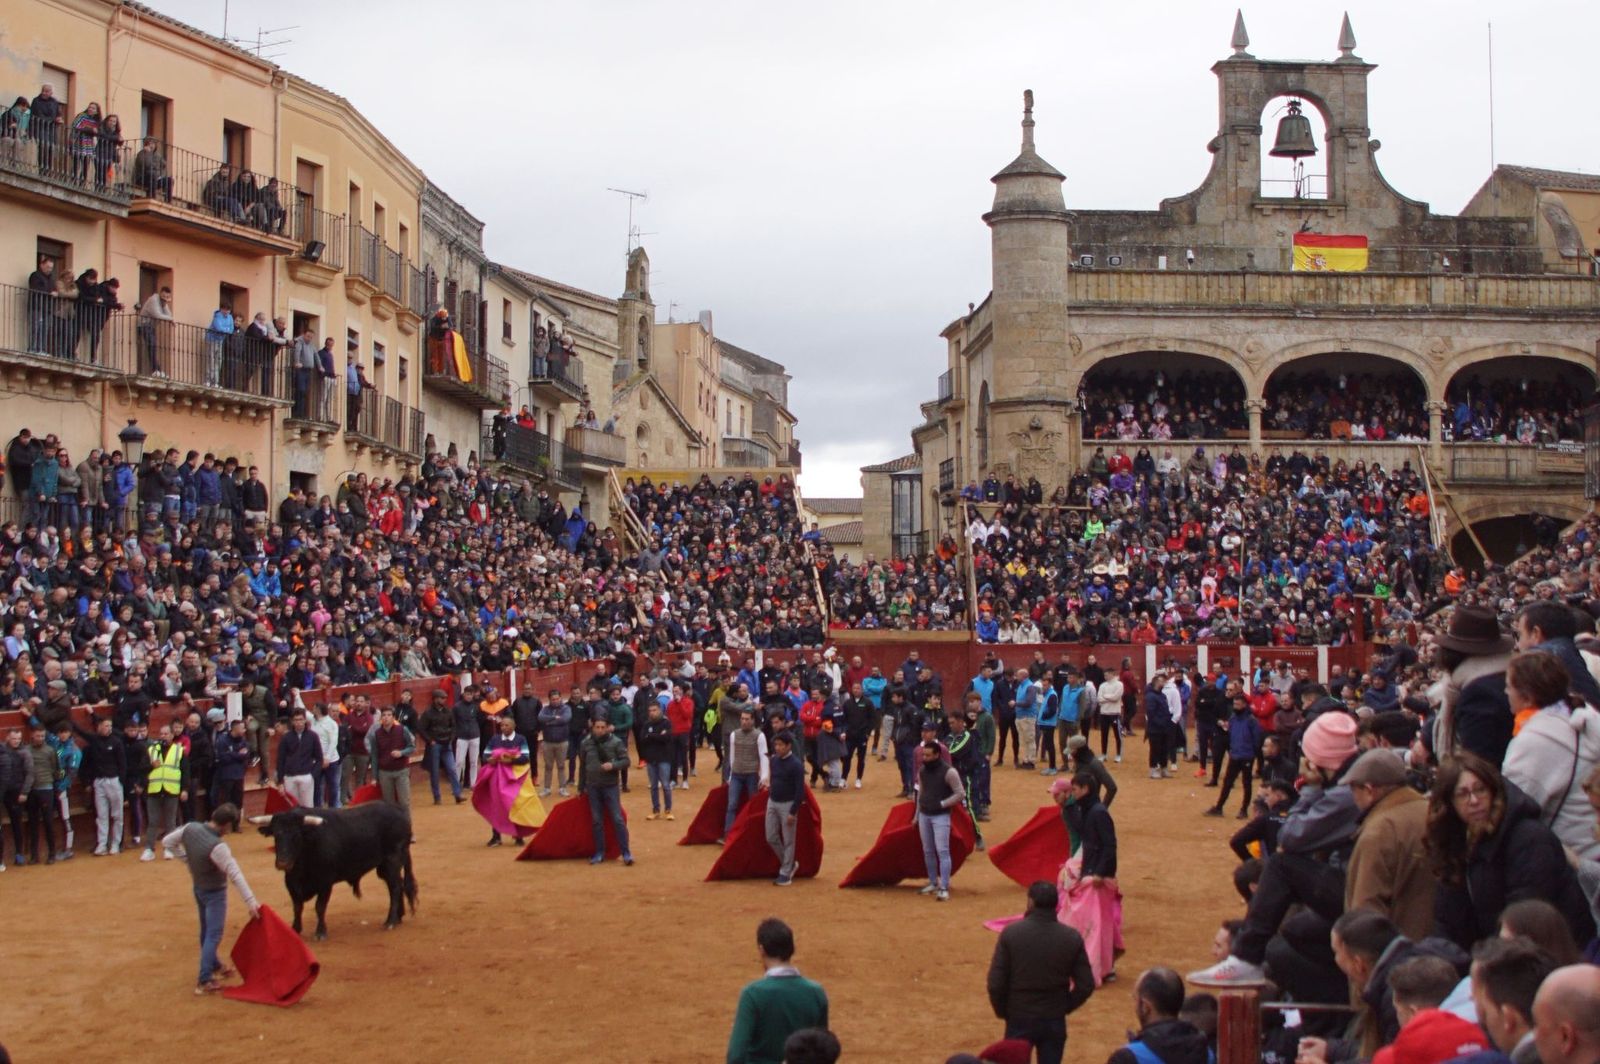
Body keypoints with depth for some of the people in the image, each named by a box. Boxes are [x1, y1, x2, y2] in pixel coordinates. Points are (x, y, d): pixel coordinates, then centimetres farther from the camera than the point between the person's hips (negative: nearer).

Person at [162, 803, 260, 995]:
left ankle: (214, 965, 43)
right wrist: (250, 902, -28)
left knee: (206, 930, 24)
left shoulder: (190, 828, -16)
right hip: (215, 893, -7)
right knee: (214, 935, 2)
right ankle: (204, 981, 3)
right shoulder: (217, 847, -34)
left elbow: (167, 842, 0)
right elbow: (235, 876, -31)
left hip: (199, 889, 8)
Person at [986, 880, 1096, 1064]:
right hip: (1055, 1022, 1)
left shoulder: (1011, 933, -13)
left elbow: (995, 983, -12)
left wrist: (1003, 1012, 5)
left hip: (1019, 1019, -1)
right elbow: (1086, 985, -5)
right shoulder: (1072, 937, -8)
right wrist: (1064, 1008, 11)